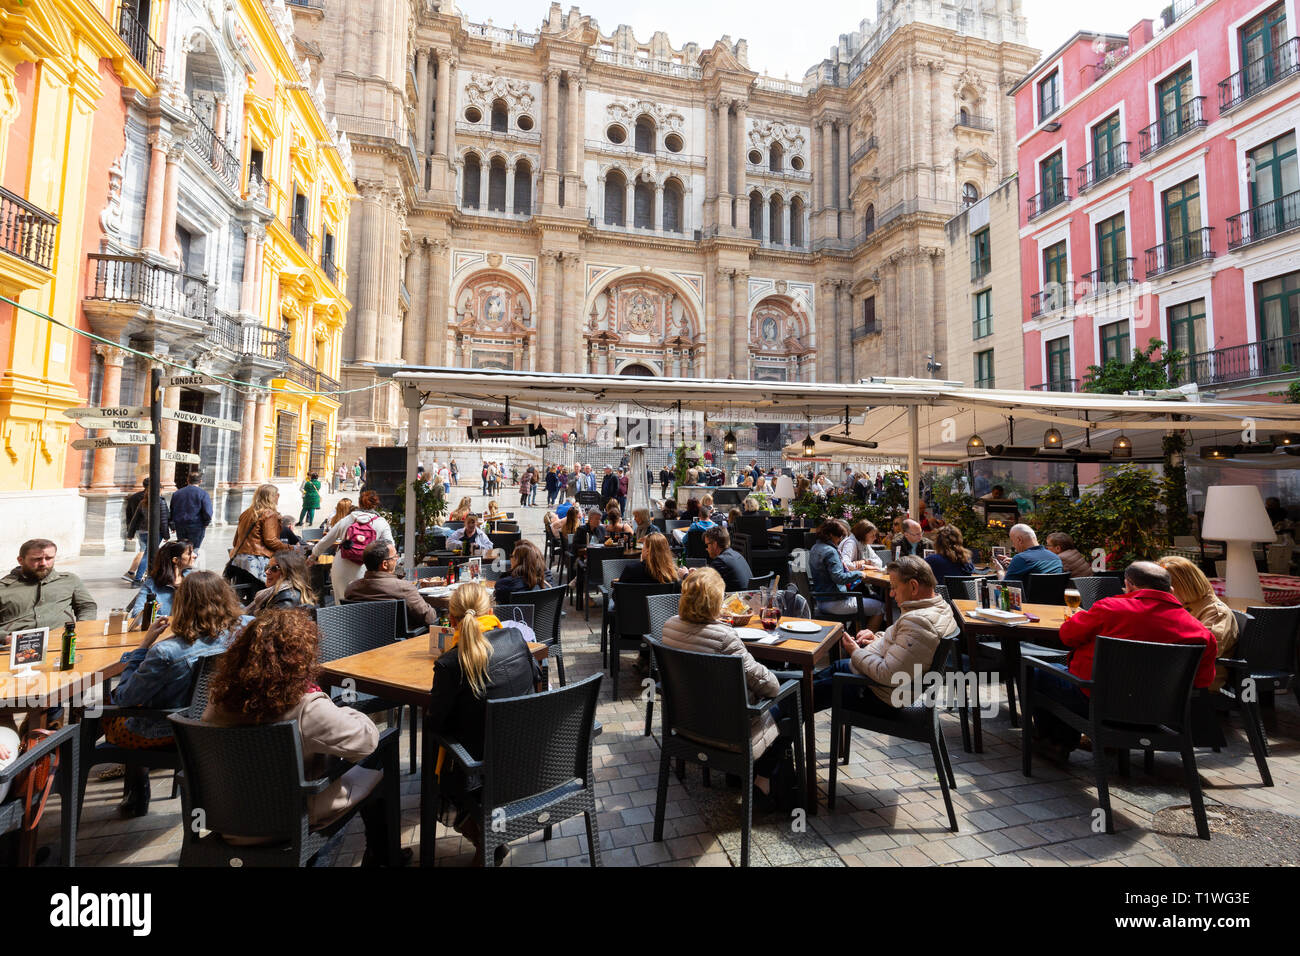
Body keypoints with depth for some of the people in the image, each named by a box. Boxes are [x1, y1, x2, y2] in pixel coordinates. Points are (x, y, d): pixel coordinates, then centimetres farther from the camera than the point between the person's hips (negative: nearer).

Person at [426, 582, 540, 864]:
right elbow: (535, 676, 9)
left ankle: (480, 820, 17)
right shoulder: (515, 637, -9)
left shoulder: (449, 664, -21)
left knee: (431, 759, 25)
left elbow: (435, 722, -10)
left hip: (488, 764, -4)